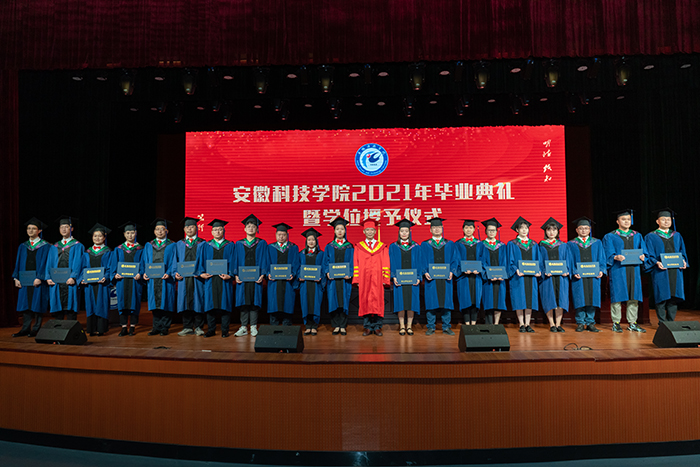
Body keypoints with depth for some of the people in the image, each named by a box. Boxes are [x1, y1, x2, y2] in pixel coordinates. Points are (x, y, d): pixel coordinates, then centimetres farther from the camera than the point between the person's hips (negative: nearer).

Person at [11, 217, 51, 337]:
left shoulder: (45, 246, -1)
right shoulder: (22, 246, 13)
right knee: (25, 304, 6)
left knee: (37, 304, 0)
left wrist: (40, 278, -17)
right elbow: (18, 263, 12)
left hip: (38, 280, -5)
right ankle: (26, 329, 12)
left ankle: (36, 329, 8)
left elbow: (44, 263, -8)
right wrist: (16, 278, 2)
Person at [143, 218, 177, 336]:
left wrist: (168, 273, -16)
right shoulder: (148, 246, 15)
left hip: (166, 279, -3)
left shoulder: (172, 246, 5)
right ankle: (157, 327, 13)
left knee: (165, 302, -1)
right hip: (152, 279, 3)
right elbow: (145, 262, 12)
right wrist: (145, 273, -4)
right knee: (155, 303, 5)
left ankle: (165, 327, 7)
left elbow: (173, 262, -2)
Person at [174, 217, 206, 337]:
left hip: (197, 277, -2)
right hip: (183, 277, 3)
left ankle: (198, 327, 8)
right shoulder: (179, 244, 15)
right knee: (185, 301, 4)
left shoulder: (202, 244, 6)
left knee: (198, 300, -1)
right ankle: (187, 327, 13)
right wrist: (176, 272, -4)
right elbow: (175, 260, 12)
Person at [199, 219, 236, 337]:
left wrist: (229, 274, -14)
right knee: (210, 304, 3)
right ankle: (211, 330, 12)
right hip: (210, 278, 1)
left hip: (224, 279, -1)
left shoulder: (230, 246, 8)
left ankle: (224, 330, 7)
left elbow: (232, 262, 1)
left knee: (225, 304, -1)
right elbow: (201, 261, 8)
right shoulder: (206, 246, 13)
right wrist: (201, 273, -9)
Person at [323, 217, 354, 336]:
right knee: (333, 302, 1)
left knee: (344, 302, 0)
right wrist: (327, 272, -11)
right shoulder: (329, 247, 9)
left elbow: (352, 262, 2)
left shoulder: (349, 247, 7)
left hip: (345, 278, -1)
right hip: (332, 278, 1)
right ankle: (336, 326, 11)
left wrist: (349, 274, -14)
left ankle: (343, 326, 9)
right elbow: (325, 262, 6)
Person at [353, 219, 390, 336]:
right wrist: (357, 280, -4)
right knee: (365, 303, 1)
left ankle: (377, 327, 10)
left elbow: (386, 265, 5)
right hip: (363, 280, 0)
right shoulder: (358, 247, 8)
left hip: (377, 280, 0)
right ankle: (368, 327, 11)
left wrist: (385, 279, -4)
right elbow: (356, 265, 5)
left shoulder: (382, 247, 8)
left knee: (378, 303, 0)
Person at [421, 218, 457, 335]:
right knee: (431, 303, 1)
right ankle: (431, 327, 11)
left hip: (446, 279, 1)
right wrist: (425, 273, -13)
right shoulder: (425, 245, 7)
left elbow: (454, 261, 7)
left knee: (446, 302, 2)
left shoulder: (450, 244, 11)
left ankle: (446, 327, 12)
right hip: (431, 278, -1)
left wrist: (451, 272, -9)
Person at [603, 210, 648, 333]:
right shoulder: (610, 237, 5)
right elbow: (608, 254, -3)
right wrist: (615, 257, -22)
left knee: (633, 296, 4)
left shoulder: (637, 236, 17)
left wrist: (643, 256, -11)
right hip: (618, 270, -4)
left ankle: (632, 323, 12)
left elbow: (644, 251, 10)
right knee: (617, 295, -3)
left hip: (634, 270, 4)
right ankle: (616, 323, 6)